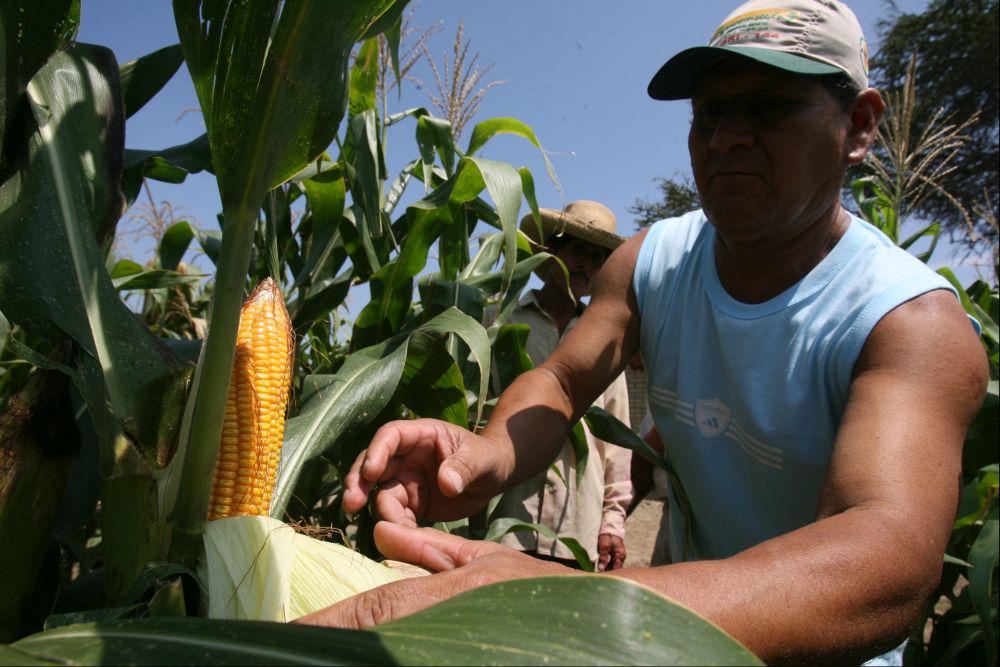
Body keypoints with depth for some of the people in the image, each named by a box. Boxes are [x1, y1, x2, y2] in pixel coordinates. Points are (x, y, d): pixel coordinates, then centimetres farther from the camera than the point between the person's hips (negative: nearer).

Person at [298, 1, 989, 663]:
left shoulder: (915, 321, -24)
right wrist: (490, 454, -35)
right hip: (692, 589, 4)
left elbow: (891, 565, -39)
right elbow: (561, 380, -9)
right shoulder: (651, 262, -8)